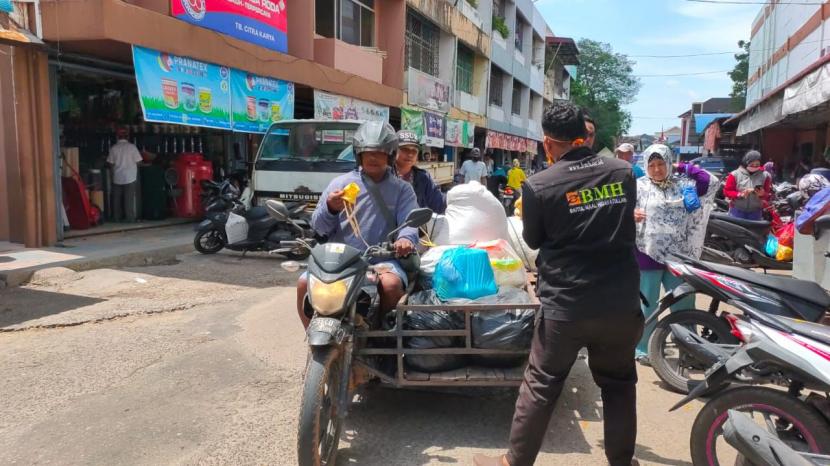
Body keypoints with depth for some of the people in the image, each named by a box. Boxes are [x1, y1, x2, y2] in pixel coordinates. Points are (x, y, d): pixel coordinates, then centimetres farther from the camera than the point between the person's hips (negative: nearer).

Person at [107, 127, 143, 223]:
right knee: (129, 198, 1)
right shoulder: (132, 146, -6)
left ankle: (117, 217, 14)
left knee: (117, 199, 10)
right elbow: (138, 162, -5)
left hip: (117, 178, 2)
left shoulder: (113, 148, -2)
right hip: (130, 177, -2)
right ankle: (130, 218, 0)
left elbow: (110, 163, 0)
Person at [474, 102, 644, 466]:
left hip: (565, 305, -3)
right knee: (619, 384, 20)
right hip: (622, 302, 3)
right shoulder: (623, 172, 1)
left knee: (540, 387, 10)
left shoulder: (539, 185, -11)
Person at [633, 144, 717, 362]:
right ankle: (643, 348, 18)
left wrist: (685, 168, 2)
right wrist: (630, 215, -28)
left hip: (678, 256, 3)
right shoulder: (639, 186, -1)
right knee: (647, 306, 6)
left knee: (684, 304, 13)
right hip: (648, 255, -3)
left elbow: (711, 183, 2)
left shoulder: (682, 184, 8)